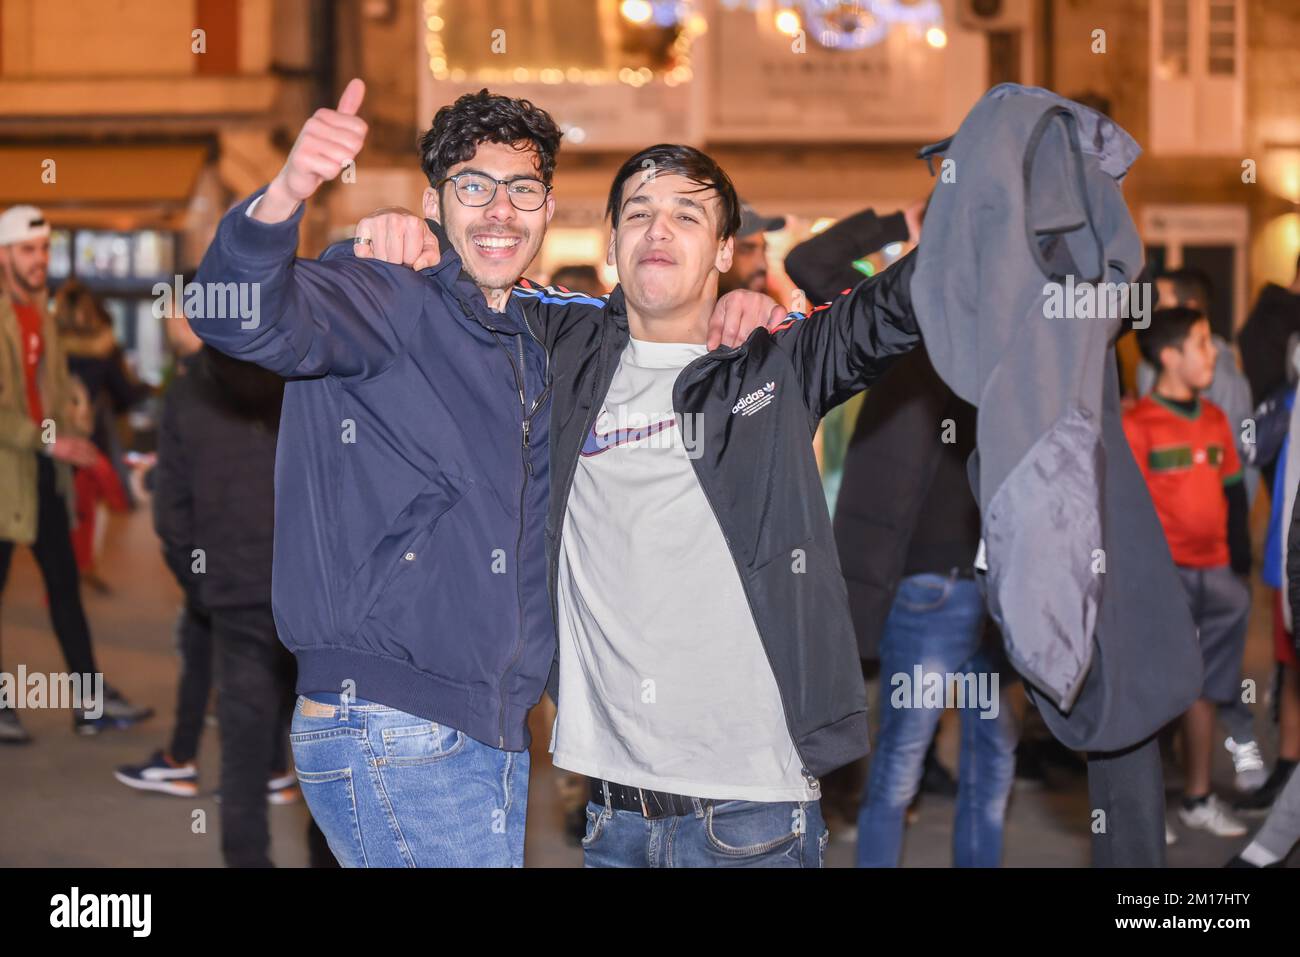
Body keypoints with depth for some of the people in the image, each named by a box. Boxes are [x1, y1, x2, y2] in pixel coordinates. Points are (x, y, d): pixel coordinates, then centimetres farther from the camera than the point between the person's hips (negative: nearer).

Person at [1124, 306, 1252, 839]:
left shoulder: (1215, 419, 12)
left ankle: (1198, 799, 22)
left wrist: (1241, 562, 14)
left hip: (1214, 575, 6)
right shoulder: (1136, 426, -7)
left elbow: (1233, 495, 18)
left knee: (1205, 689, 11)